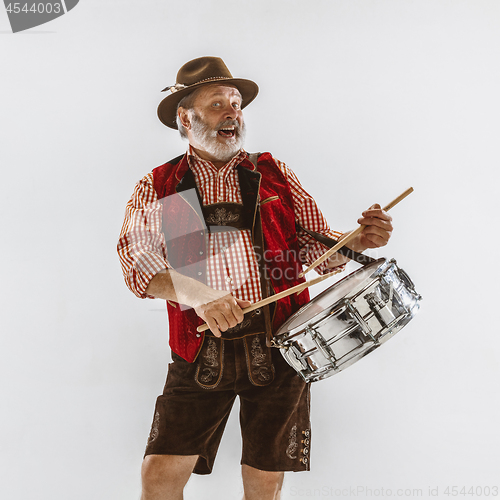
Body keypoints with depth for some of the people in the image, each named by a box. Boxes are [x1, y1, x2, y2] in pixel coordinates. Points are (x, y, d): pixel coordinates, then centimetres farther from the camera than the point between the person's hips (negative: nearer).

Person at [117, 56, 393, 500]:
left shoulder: (274, 175, 12)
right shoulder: (158, 188, 8)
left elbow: (319, 246, 12)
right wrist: (198, 294, -21)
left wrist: (359, 241, -10)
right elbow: (137, 263, -4)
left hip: (278, 348, 1)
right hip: (201, 353, -1)